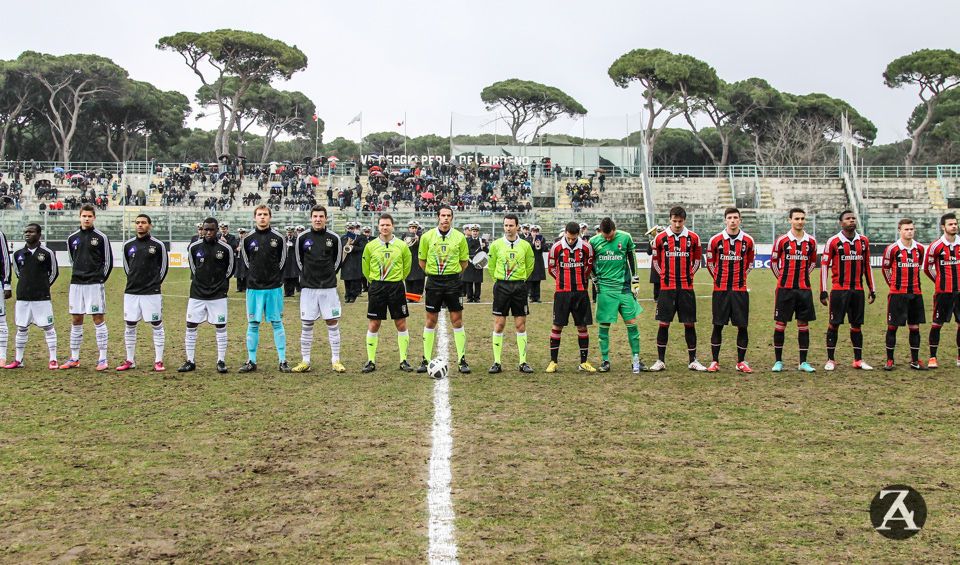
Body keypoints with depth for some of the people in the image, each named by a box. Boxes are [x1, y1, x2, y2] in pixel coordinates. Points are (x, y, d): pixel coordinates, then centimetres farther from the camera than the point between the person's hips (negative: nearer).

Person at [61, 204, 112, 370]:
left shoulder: (101, 237, -1)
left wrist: (100, 280, 2)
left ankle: (103, 359, -1)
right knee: (76, 321, 7)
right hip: (76, 283, 4)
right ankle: (74, 359, 14)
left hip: (94, 284, -4)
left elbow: (108, 262, 3)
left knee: (98, 320, -4)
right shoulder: (72, 238, 10)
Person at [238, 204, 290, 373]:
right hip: (254, 287, 1)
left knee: (277, 323, 2)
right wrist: (254, 275, 8)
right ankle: (251, 361, 12)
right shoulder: (248, 239, 4)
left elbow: (283, 260, 9)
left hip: (274, 287, -1)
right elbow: (244, 259, 14)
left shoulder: (278, 238, 2)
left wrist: (276, 276, 5)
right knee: (253, 324, 5)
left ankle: (283, 360, 6)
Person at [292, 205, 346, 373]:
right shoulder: (302, 238, 3)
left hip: (329, 287, 0)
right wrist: (308, 274, 11)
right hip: (308, 287, 0)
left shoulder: (334, 238, 2)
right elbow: (298, 259, 14)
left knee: (333, 323, 0)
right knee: (307, 325, 3)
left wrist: (330, 275, 9)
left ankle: (335, 360, 7)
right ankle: (305, 361, 11)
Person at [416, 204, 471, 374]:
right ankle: (426, 359, 13)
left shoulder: (459, 237, 0)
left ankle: (462, 360, 6)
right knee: (431, 322, 4)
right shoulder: (427, 237, 1)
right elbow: (422, 260, 11)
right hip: (433, 283, 0)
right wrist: (432, 273, 11)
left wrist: (453, 273, 9)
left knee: (457, 321, -1)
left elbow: (464, 261, 10)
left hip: (453, 281, 0)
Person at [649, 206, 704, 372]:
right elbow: (655, 260, 14)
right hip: (666, 288, -1)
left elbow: (697, 260, 16)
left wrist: (689, 275, 7)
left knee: (689, 323, 3)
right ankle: (661, 360, 9)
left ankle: (693, 361, 12)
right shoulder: (661, 238, 3)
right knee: (664, 323, 0)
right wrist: (664, 276, 6)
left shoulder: (693, 238, 4)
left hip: (686, 287, 1)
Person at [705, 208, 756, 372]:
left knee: (742, 326, 1)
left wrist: (741, 277, 13)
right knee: (718, 325, 0)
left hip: (740, 289, 1)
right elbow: (710, 262, 12)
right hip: (720, 289, -1)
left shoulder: (748, 241, 4)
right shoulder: (716, 240, 1)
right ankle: (715, 362, 9)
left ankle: (741, 362, 12)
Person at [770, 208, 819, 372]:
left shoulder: (811, 241, 7)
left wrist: (803, 276, 14)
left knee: (804, 323, 4)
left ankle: (803, 362, 10)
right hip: (785, 289, -2)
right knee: (780, 323, -1)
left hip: (804, 289, 2)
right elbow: (773, 262, 9)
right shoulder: (782, 240, -1)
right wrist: (783, 279, 9)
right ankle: (778, 361, 8)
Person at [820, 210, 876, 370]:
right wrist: (823, 291, -7)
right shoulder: (833, 242, -3)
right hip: (839, 289, -4)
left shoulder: (864, 242, 10)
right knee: (834, 324, -1)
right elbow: (824, 265, -2)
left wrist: (872, 289, 14)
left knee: (856, 324, 8)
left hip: (858, 289, 4)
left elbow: (867, 266, 16)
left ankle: (858, 360, 14)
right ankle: (830, 360, 6)